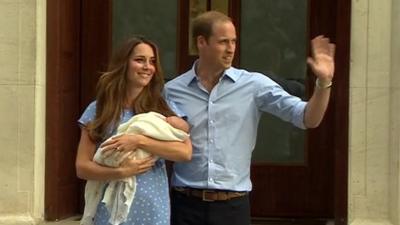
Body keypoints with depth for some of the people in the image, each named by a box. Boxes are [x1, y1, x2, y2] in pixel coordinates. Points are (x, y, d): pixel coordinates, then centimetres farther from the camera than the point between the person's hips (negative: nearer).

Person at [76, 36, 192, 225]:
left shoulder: (164, 108, 5)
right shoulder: (98, 110, 2)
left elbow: (186, 152, -9)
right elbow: (82, 167, -1)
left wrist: (139, 141, -16)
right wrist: (120, 172, -16)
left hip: (153, 209, 1)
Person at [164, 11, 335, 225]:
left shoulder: (254, 85, -1)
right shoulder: (172, 91, 2)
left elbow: (307, 118, -5)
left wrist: (323, 82, -20)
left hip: (233, 205, 0)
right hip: (186, 203, 0)